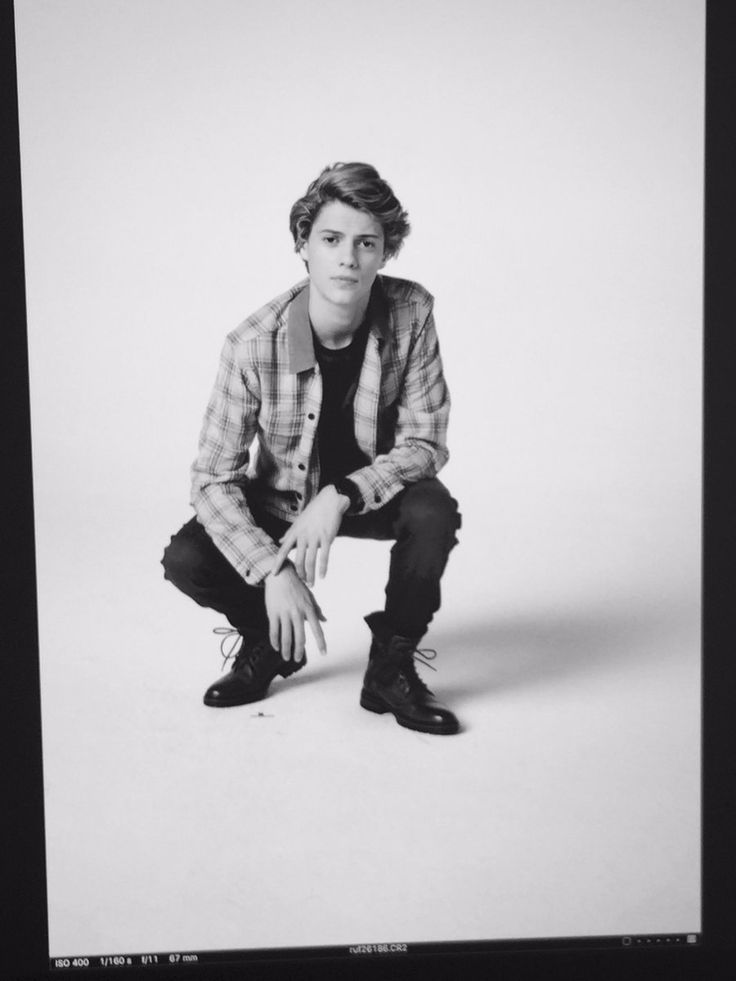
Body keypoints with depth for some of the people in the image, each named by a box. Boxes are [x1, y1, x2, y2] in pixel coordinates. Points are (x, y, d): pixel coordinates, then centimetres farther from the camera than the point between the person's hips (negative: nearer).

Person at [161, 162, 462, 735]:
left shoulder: (411, 313, -21)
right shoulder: (254, 345, -26)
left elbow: (425, 442, -19)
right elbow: (213, 478, -24)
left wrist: (341, 495, -35)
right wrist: (272, 571, -37)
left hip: (373, 487, 1)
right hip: (279, 497, 0)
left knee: (434, 512, -31)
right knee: (186, 560, -22)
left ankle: (392, 665, -7)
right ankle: (269, 642, 11)